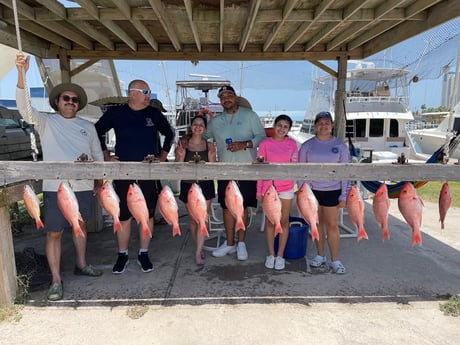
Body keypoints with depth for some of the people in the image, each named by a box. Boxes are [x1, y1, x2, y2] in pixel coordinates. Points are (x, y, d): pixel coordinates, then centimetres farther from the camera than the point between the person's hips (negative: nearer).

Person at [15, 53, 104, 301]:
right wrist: (21, 74, -29)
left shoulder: (88, 127, 11)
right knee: (54, 233, 0)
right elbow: (24, 108, -16)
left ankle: (81, 265, 34)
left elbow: (98, 155, 15)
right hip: (56, 187, -3)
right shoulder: (46, 122, 2)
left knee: (80, 226, 17)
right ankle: (56, 280, 11)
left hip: (84, 186, 3)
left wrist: (99, 180, 10)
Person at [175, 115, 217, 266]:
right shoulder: (182, 145, -2)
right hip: (188, 185, 1)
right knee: (193, 219, 12)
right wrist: (181, 156, -20)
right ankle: (200, 247, 31)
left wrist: (211, 157, -17)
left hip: (205, 185, 0)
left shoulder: (209, 146, -1)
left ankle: (198, 253, 5)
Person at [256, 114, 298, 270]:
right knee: (270, 221, 10)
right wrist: (259, 190, -1)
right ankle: (271, 254, 24)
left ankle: (280, 255, 22)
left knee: (284, 221, 9)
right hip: (269, 186, -1)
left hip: (286, 187, 1)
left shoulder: (292, 143, 0)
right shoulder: (265, 143, -4)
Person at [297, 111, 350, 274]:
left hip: (332, 191, -1)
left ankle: (335, 260, 14)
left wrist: (344, 195, -4)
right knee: (317, 223, 12)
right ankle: (320, 256, 27)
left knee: (332, 225, 1)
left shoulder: (340, 146, 0)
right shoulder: (307, 145, 2)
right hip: (312, 190, 2)